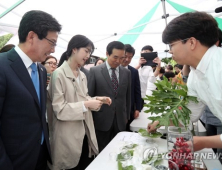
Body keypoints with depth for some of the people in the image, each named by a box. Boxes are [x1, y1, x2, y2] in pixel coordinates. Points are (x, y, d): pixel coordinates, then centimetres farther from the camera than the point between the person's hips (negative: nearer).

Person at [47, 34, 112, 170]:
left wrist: (97, 100, -4)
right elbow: (59, 110, -20)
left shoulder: (83, 75, 9)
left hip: (84, 134, 8)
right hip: (68, 137, -7)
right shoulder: (59, 74, -16)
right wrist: (87, 104, -22)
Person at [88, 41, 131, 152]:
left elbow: (128, 96, 11)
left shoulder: (127, 73, 4)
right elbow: (89, 96, -3)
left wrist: (127, 116, 13)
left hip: (120, 121, 3)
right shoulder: (94, 71, -7)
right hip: (101, 121, -2)